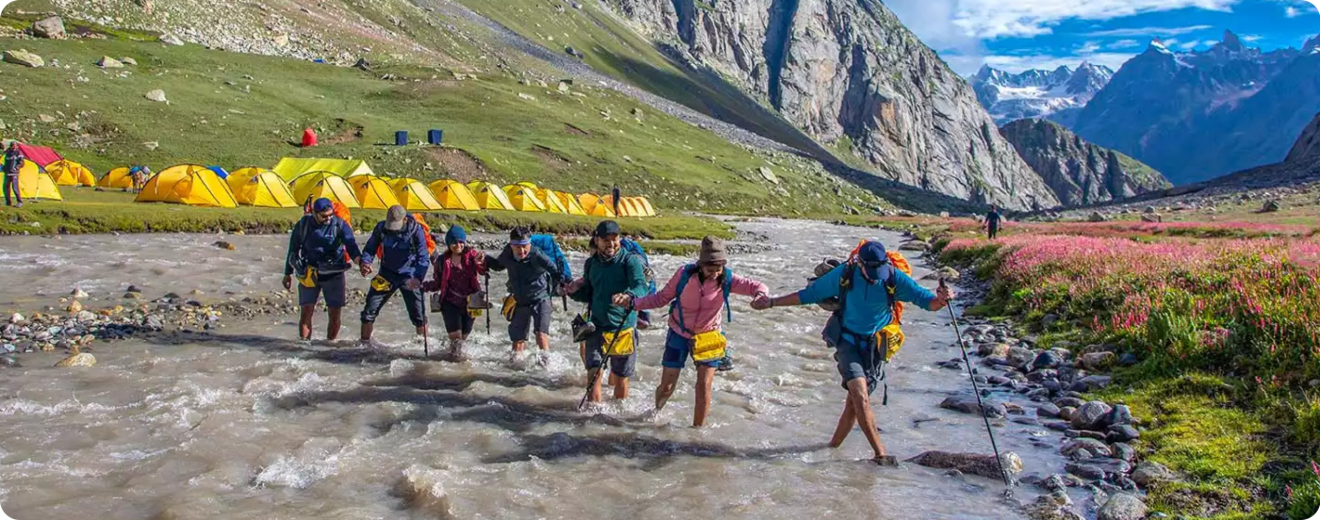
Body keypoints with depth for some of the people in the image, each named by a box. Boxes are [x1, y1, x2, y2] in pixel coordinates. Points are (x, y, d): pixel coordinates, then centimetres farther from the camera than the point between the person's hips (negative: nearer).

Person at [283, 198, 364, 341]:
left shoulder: (340, 225, -11)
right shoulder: (303, 225, -6)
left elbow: (351, 246, -25)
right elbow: (293, 249, 6)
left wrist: (360, 261, -45)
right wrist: (288, 274, 11)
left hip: (334, 274, 0)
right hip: (309, 275, 0)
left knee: (335, 314, 1)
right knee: (307, 311, -6)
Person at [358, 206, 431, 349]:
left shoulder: (416, 230, -19)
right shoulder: (381, 228, -11)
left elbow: (424, 257, -20)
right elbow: (370, 248, 1)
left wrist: (418, 278, -35)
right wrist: (365, 262, -21)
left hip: (410, 277, -3)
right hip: (387, 274, 3)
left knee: (418, 314, -2)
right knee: (370, 310, 1)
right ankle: (364, 343, 18)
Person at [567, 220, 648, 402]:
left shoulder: (629, 260, -9)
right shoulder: (591, 263, 5)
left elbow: (641, 287, -24)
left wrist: (629, 296, -46)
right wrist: (574, 292, -6)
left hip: (623, 328, -3)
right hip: (597, 326, 3)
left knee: (620, 377, 11)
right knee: (593, 373, -8)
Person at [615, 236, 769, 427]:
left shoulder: (727, 279, -17)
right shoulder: (685, 274, -20)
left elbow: (755, 286, -21)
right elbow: (662, 298, -11)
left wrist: (762, 295, -45)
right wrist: (632, 302, -21)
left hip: (707, 337, 0)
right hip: (679, 334, 0)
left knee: (704, 385, -7)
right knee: (667, 386, 6)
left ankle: (697, 428, 15)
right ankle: (656, 412, 41)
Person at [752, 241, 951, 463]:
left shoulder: (894, 278, -12)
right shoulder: (844, 274, -12)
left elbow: (925, 299, -13)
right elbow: (809, 294, -1)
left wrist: (940, 300, -38)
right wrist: (771, 303, -2)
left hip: (875, 346, 1)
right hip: (848, 341, -1)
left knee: (856, 400, 4)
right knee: (860, 395, -20)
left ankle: (833, 446, 22)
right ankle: (880, 453, -18)